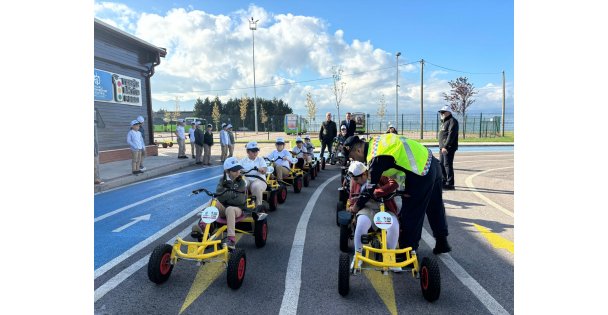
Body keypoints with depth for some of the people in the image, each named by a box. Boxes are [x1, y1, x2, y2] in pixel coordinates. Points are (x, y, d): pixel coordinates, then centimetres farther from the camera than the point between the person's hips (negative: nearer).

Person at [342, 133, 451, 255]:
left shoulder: (376, 158, -19)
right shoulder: (375, 141, 7)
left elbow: (371, 187, -14)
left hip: (421, 174, -10)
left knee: (410, 214, 3)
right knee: (436, 208, 20)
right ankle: (442, 243, 34)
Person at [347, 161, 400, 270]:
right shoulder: (355, 182, 6)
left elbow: (394, 184, -23)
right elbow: (352, 203, 12)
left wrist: (374, 193, -30)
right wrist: (353, 208, -15)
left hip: (385, 210, -1)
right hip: (368, 210, 2)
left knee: (394, 225, -32)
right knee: (362, 222, -34)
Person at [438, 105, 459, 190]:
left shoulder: (452, 121, -10)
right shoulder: (444, 122, 22)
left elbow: (451, 135, -20)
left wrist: (445, 146, -25)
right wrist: (441, 147, 17)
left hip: (448, 148, -10)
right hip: (442, 148, 10)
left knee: (447, 165, -10)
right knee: (441, 164, 15)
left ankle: (450, 184, -7)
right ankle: (444, 181, 27)